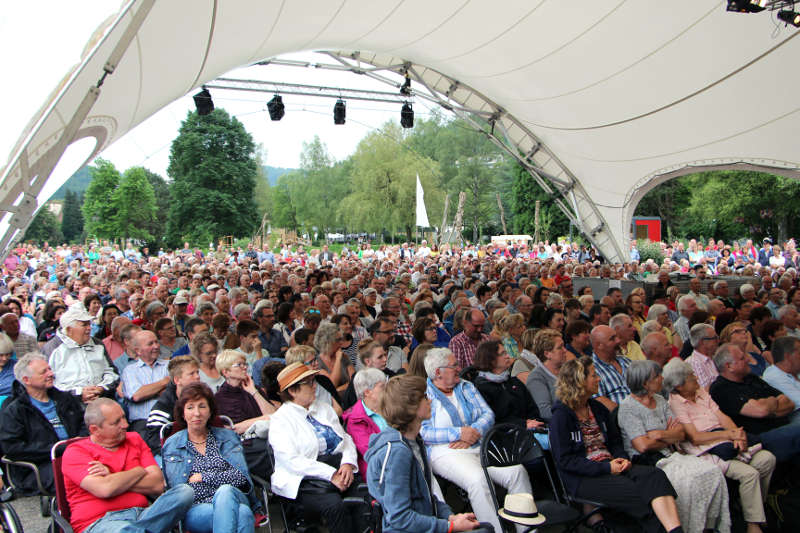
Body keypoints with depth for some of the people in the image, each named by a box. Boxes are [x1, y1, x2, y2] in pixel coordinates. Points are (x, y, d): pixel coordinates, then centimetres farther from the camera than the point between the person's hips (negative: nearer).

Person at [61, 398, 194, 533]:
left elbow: (158, 485, 6)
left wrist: (111, 479, -3)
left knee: (185, 491, -24)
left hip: (142, 514, 6)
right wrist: (139, 471, 2)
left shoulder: (134, 439, 18)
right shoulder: (75, 452, 4)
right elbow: (105, 489, -15)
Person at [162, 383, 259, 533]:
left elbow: (241, 477, 3)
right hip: (194, 509, -2)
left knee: (225, 492, -38)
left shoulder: (227, 437, 16)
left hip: (234, 497, 3)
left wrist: (202, 477, -2)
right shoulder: (171, 445, 14)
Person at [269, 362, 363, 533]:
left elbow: (346, 439, 15)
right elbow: (291, 460, -13)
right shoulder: (280, 419, -1)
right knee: (335, 505, -32)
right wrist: (331, 475, -20)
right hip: (303, 479, -5)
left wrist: (348, 463, -8)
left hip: (338, 469, 5)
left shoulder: (324, 408, 18)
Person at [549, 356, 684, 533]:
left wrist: (622, 458, -2)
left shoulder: (598, 408, 17)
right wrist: (606, 468, -17)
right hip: (582, 478, -6)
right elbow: (564, 460, -12)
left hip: (610, 465, 7)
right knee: (638, 492, -27)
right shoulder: (561, 416, -7)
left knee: (655, 475, -21)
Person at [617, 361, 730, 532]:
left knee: (713, 472, -14)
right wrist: (670, 439, -1)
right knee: (688, 480, -30)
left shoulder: (660, 400, 16)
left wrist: (660, 434, -9)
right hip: (646, 462, -7)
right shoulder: (628, 407, -8)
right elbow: (643, 445, -16)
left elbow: (681, 434, 10)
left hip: (670, 456, 7)